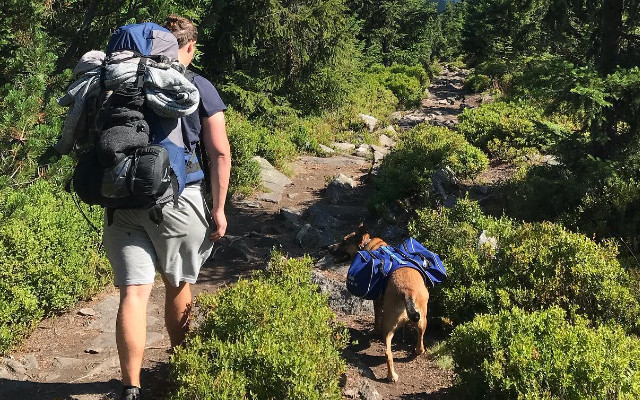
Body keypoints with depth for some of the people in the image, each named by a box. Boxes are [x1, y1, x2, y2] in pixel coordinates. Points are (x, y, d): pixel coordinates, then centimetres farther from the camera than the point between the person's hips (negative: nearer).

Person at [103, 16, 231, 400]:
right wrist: (219, 208, 3)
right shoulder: (199, 88, 0)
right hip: (177, 201, -1)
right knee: (178, 286, 16)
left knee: (134, 292, 1)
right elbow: (220, 153, -3)